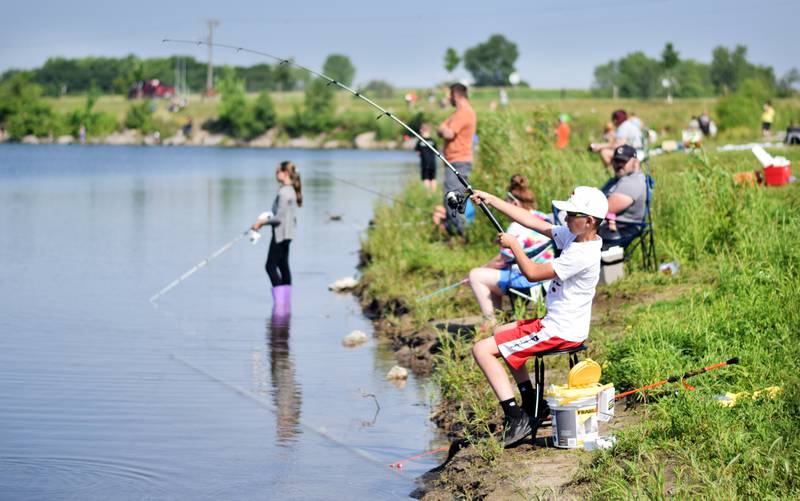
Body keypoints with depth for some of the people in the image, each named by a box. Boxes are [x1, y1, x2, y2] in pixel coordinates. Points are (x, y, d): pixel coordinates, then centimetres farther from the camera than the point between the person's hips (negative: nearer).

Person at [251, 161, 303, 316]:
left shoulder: (284, 192, -19)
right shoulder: (292, 191, 12)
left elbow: (279, 217, -22)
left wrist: (262, 222, -11)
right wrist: (265, 220, 13)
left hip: (281, 233, -10)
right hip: (287, 234, 10)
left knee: (271, 266, -6)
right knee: (283, 266, 15)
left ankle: (280, 301, -9)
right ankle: (286, 303, 19)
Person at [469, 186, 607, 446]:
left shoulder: (583, 254, -25)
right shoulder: (573, 237, 4)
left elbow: (533, 273, -22)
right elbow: (532, 221, 8)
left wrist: (514, 245, -8)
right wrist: (491, 199, 6)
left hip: (559, 332, -10)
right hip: (557, 323, 10)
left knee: (482, 350, -12)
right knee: (500, 333, 30)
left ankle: (516, 419, -15)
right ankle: (531, 405, 27)